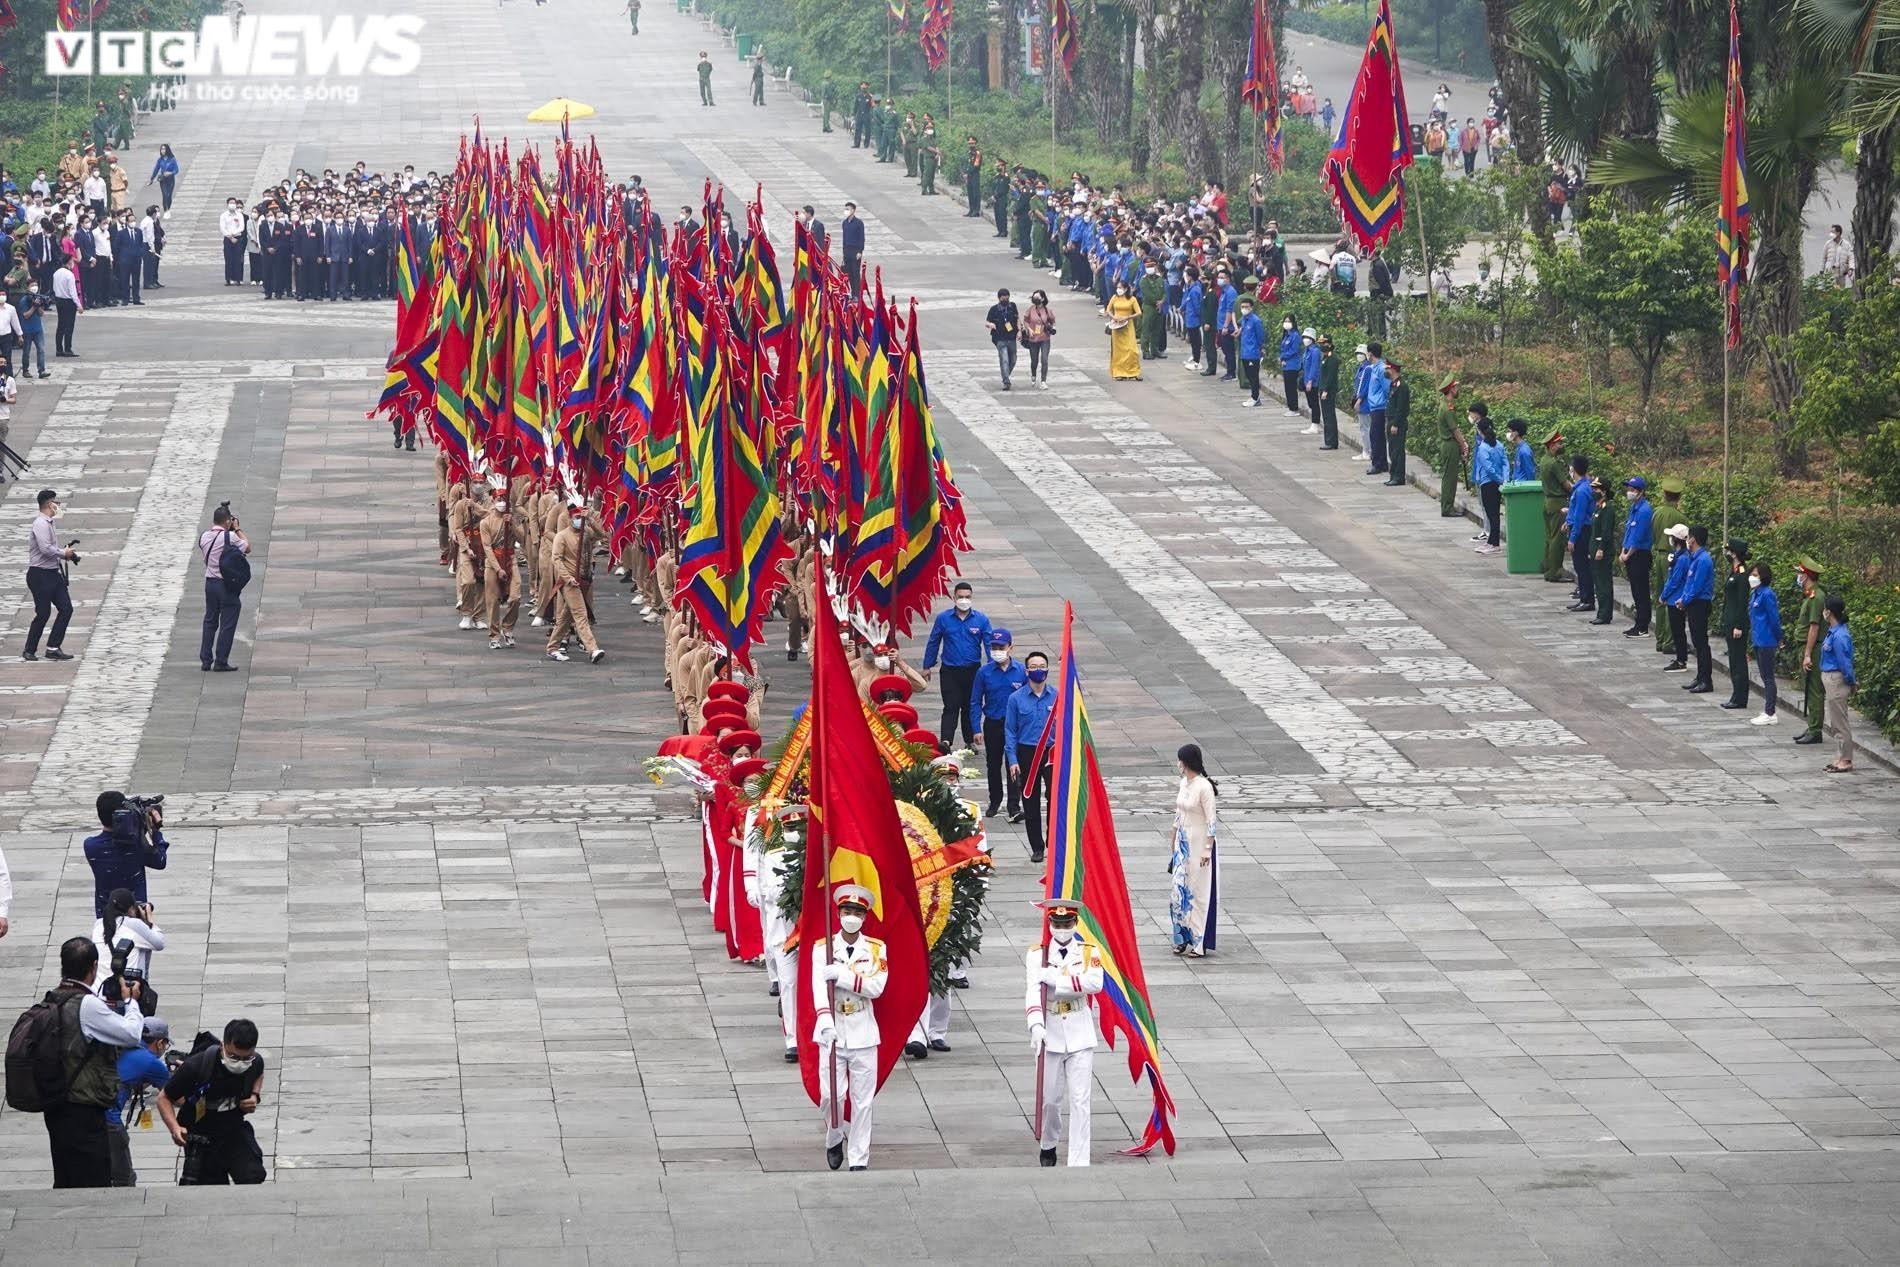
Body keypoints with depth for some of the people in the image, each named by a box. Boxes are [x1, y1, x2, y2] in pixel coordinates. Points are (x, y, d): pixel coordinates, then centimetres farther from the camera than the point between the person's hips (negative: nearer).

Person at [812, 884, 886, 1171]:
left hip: (863, 1035, 1)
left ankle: (859, 1159, 9)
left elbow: (876, 987, -10)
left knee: (863, 1101, 0)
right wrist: (824, 1020, -32)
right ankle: (834, 1139, 24)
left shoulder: (876, 949, 4)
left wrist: (842, 975, -23)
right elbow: (819, 985, -15)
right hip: (832, 1032, -1)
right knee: (829, 1095, -5)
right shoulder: (823, 947, 1)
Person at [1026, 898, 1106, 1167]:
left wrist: (1055, 979, -21)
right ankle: (1047, 1145, 36)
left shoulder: (1089, 953, 2)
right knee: (1050, 1098, 9)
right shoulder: (1036, 954, -1)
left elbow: (1095, 983, -18)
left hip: (1080, 1036, 0)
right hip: (1049, 1035, 0)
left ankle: (1079, 1162, -4)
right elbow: (1033, 990, -16)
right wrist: (1036, 1025, -31)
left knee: (1080, 1101, -5)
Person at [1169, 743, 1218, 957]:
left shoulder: (1204, 787, -16)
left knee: (1198, 892, -2)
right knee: (1179, 889, 8)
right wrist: (1174, 846, 19)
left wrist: (1207, 849, -20)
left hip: (1199, 843, -8)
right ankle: (1183, 938, 16)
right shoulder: (1184, 783, 9)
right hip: (1183, 843, 8)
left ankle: (1199, 942, 3)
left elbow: (1212, 821, -17)